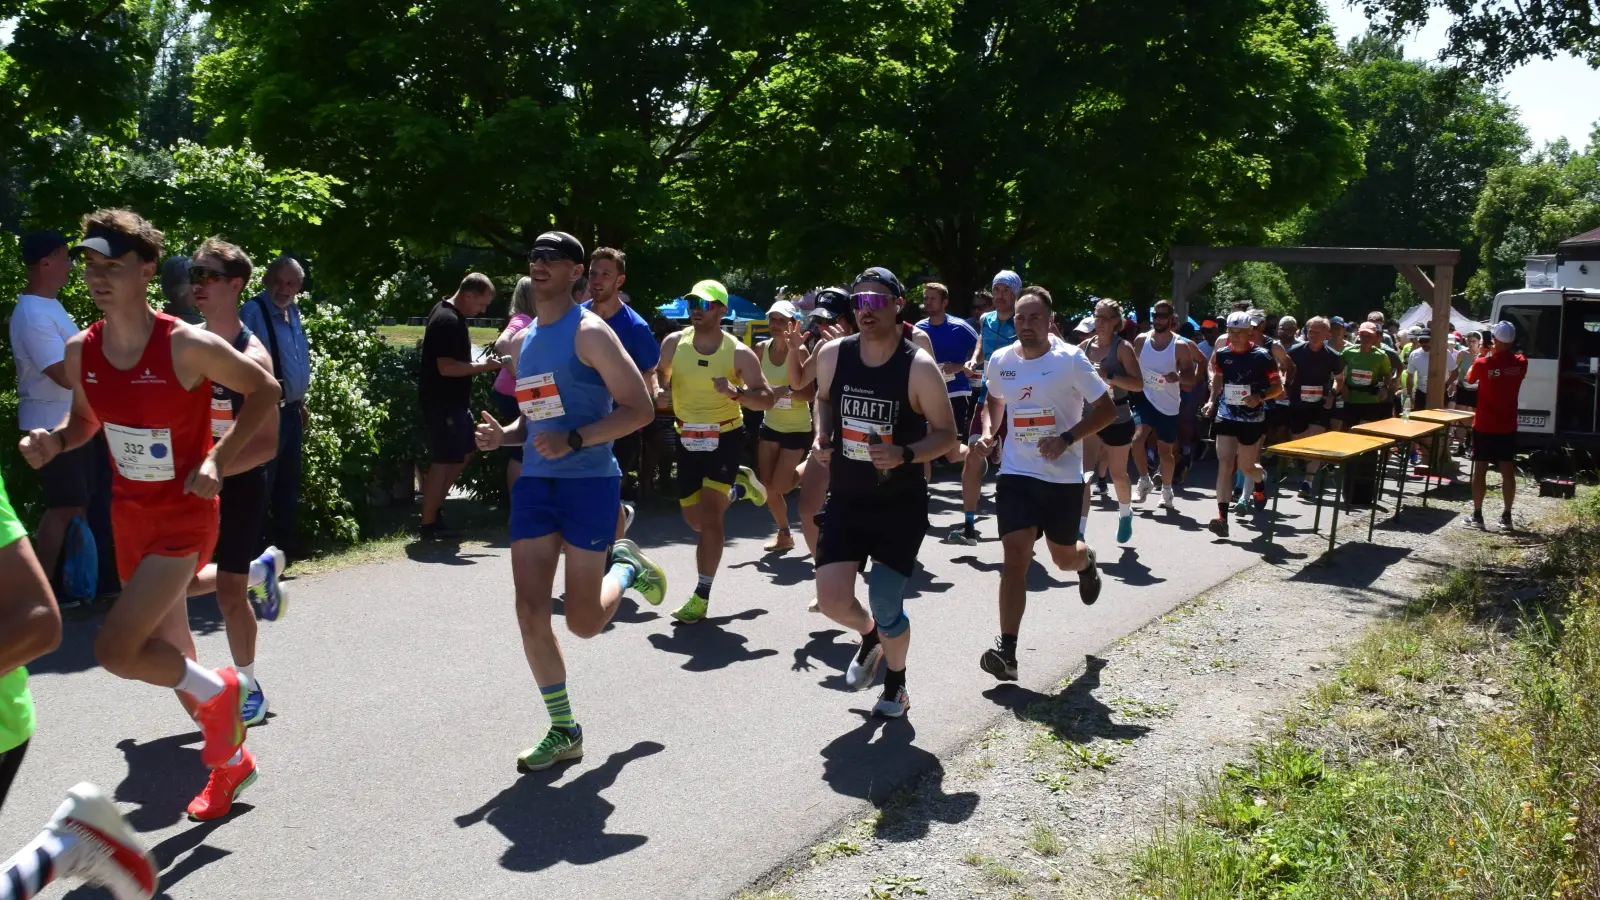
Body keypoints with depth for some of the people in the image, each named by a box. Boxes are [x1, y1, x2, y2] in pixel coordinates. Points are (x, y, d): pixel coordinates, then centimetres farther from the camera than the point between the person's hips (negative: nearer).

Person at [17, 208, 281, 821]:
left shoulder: (188, 347, -20)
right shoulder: (80, 351, -3)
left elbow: (265, 390, -8)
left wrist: (218, 459, -16)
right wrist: (54, 441, -7)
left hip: (185, 515, -6)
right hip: (128, 514, 6)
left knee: (115, 650, -19)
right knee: (167, 654, 15)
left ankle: (217, 692, 10)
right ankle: (230, 761, 34)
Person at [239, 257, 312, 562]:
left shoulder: (293, 312, 12)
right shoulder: (254, 312, -14)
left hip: (292, 410, 9)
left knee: (289, 483, 17)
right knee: (262, 485, -3)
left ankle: (287, 548, 29)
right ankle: (259, 554, 5)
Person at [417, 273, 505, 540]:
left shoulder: (451, 314, 12)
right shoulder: (447, 320, -21)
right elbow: (446, 367, -26)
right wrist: (484, 366, -20)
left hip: (453, 401, 11)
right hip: (442, 403, -10)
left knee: (463, 455, 17)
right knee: (443, 461, -4)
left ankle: (432, 505, 24)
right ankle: (429, 524, 4)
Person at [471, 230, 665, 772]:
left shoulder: (589, 333, -8)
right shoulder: (524, 340, 15)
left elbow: (639, 409, -13)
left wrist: (574, 440, -23)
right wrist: (503, 434, 4)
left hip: (589, 481, -6)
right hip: (534, 482, 7)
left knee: (582, 622, -4)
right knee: (530, 613, -1)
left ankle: (625, 568, 30)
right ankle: (563, 732, 13)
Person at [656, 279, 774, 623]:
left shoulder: (739, 353, -13)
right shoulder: (673, 343, -4)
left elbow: (767, 399, -14)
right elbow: (660, 380, 16)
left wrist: (734, 393, -30)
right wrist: (660, 394, -3)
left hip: (726, 438, -4)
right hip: (688, 440, 4)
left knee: (708, 517, -15)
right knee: (694, 519, 13)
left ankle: (701, 597, -4)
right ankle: (738, 487, 44)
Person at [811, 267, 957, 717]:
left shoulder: (919, 367, -15)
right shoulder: (832, 355, -4)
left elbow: (946, 434, -8)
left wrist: (905, 454, -26)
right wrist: (822, 436, -3)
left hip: (901, 505, -3)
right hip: (846, 499, 3)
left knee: (886, 606, -3)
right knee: (831, 598, -7)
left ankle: (895, 683, 29)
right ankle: (869, 637, 31)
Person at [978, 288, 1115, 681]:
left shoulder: (1070, 360, -11)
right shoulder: (1000, 361, 1)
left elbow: (1107, 409, -9)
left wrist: (1067, 439, -20)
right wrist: (988, 431, 5)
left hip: (1063, 476, -2)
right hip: (1016, 473, 2)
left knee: (1064, 557, 13)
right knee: (1015, 554, -11)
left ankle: (1086, 561, 54)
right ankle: (1007, 650, -11)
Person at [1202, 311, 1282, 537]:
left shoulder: (1261, 356, -11)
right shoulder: (1222, 354, 0)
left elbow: (1278, 386, -4)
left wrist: (1260, 397, -22)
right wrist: (1212, 401, 7)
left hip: (1252, 420, -2)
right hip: (1226, 417, 2)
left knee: (1245, 466, 9)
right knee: (1225, 463, -10)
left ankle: (1261, 478, 48)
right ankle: (1222, 517, -13)